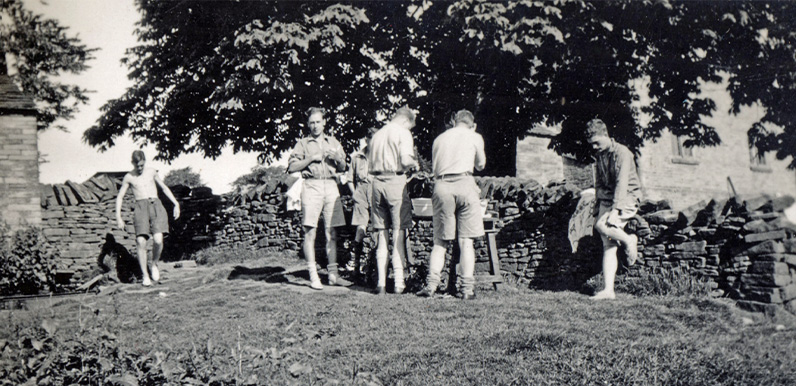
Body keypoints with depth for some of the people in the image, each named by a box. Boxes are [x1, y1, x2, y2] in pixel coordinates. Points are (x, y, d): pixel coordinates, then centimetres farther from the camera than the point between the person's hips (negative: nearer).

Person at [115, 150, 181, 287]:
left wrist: (176, 204, 14)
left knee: (158, 239, -20)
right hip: (140, 207, 0)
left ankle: (154, 265, 8)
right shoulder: (129, 177, 11)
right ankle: (144, 275, -2)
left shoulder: (151, 172, 14)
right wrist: (118, 217, 5)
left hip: (156, 205, 1)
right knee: (141, 241, -15)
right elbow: (120, 197, 14)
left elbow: (164, 188, 22)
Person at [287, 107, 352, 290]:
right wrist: (311, 158, -6)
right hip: (311, 186, -3)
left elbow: (342, 168, 21)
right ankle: (313, 276, -6)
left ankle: (333, 274, 6)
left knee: (331, 232, 2)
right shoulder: (303, 143, 12)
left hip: (331, 186, 3)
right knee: (310, 231, -9)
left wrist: (338, 158, 0)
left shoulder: (333, 142, 22)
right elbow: (291, 167, 1)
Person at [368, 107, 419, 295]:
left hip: (377, 182, 5)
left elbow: (370, 165, 16)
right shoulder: (403, 133, -2)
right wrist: (414, 163, 5)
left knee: (382, 234, 8)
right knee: (399, 232, -1)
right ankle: (398, 281, -1)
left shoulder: (377, 135, 17)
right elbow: (406, 160, -14)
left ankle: (381, 282, 6)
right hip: (395, 181, -5)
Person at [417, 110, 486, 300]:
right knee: (466, 240, 2)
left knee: (440, 241, 8)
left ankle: (432, 282, -4)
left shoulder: (439, 138, 22)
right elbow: (481, 165, 27)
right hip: (464, 184, -2)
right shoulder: (475, 137, 14)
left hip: (441, 186, 2)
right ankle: (467, 287, 0)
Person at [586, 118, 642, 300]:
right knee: (608, 246, -2)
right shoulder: (599, 156, 13)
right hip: (606, 199, 7)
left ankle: (628, 240, -2)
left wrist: (615, 209, -29)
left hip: (627, 198, -7)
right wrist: (597, 210, 14)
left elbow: (622, 183, -20)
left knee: (601, 225, -30)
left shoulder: (621, 152, -11)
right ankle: (608, 290, -4)